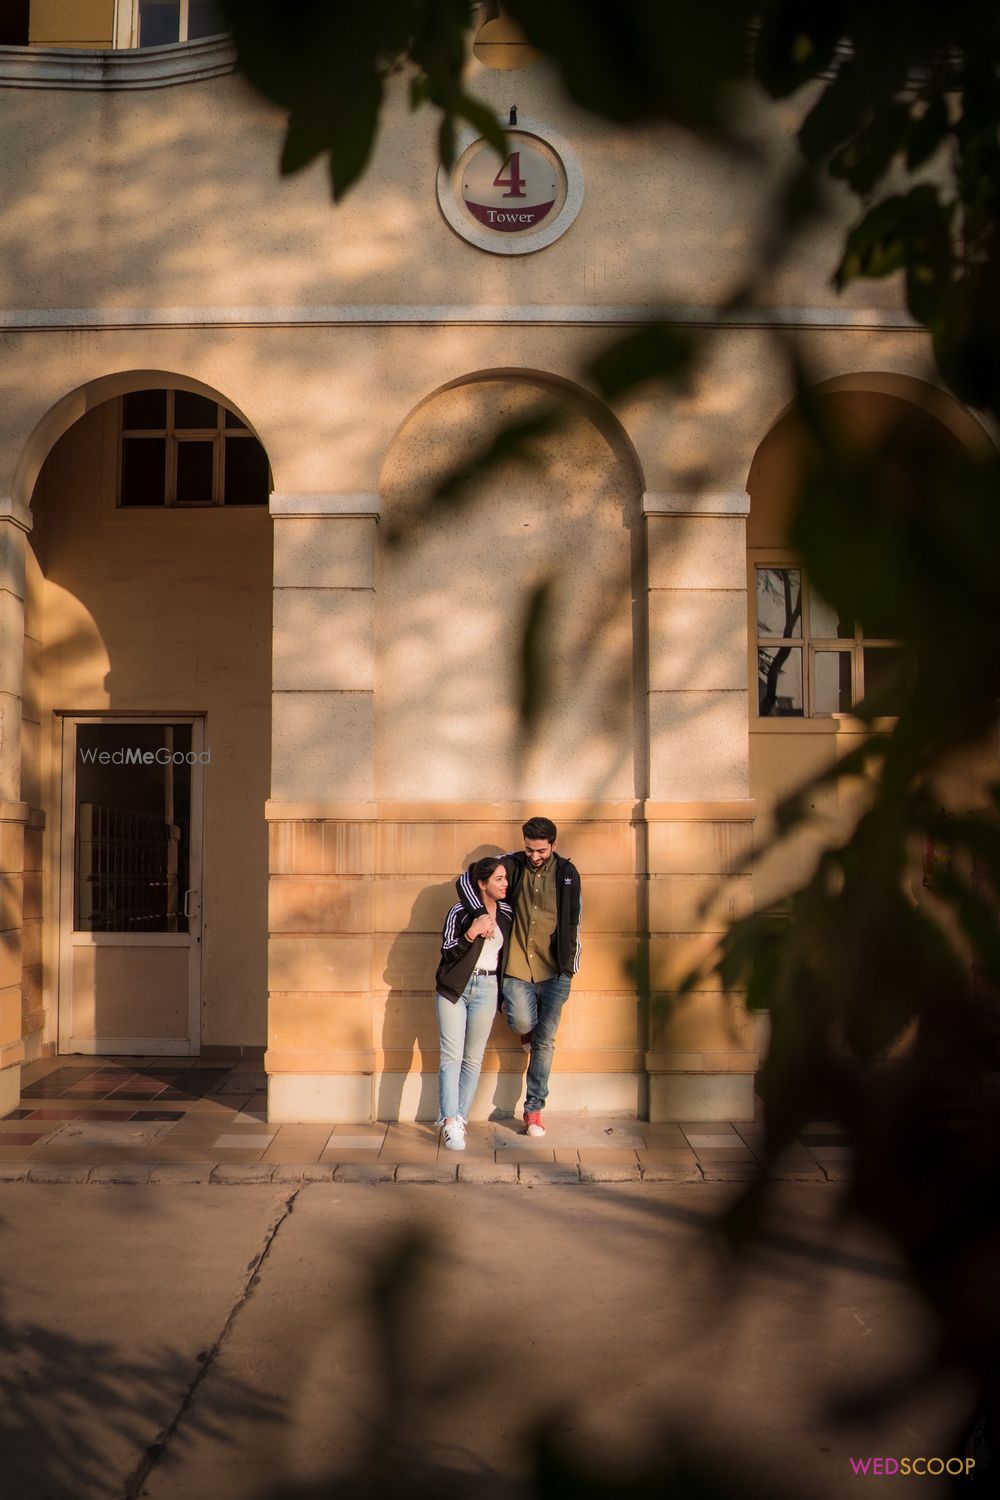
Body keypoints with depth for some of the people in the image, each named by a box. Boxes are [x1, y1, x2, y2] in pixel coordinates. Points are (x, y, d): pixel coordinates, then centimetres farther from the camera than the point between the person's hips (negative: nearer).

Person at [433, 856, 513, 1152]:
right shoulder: (461, 911, -6)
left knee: (473, 1059, 5)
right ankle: (451, 1122, -13)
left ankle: (460, 1119, 11)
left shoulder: (507, 913, 7)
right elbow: (447, 952, -10)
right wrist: (472, 932, -21)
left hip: (486, 990, 4)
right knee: (452, 1056, -9)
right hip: (454, 988, -4)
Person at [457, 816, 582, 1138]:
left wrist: (570, 965, 8)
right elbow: (466, 880, -7)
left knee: (544, 1041, 3)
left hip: (554, 970, 1)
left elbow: (574, 921, 11)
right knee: (522, 1021, -17)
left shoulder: (567, 873, 2)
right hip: (517, 966, 0)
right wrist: (481, 914, -22)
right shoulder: (514, 865, -2)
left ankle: (534, 1110, 15)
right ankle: (531, 1030, 24)